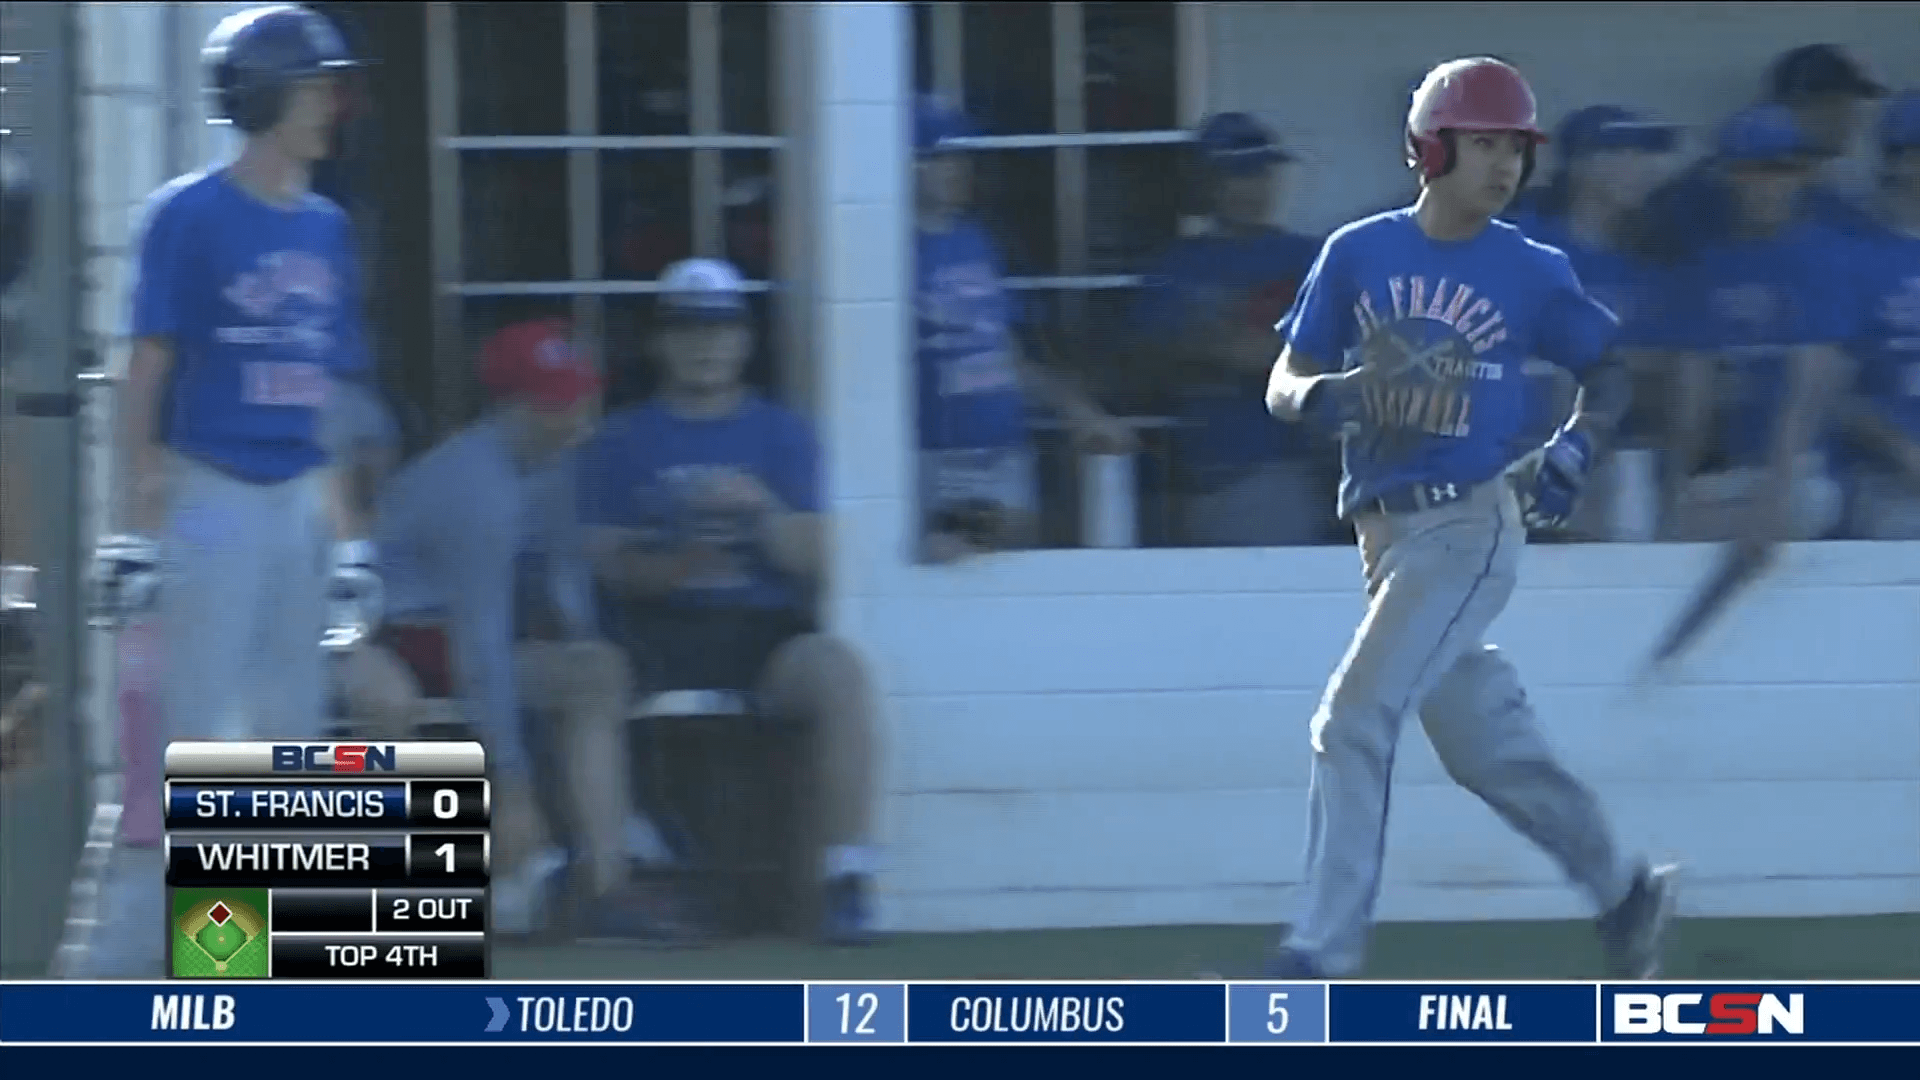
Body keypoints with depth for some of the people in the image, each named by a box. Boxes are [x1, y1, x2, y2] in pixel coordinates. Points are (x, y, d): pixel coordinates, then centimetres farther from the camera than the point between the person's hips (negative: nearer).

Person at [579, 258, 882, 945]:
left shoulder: (781, 435, 15)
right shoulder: (622, 442, 14)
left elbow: (812, 562, 4)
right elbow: (606, 564, 2)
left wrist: (763, 511, -16)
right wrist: (674, 566, -18)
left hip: (764, 626, 0)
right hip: (658, 632, 0)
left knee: (840, 674, -31)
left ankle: (846, 880, -29)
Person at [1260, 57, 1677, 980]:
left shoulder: (1531, 273, -1)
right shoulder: (1359, 254, 5)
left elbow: (1607, 372, 12)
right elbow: (1282, 386, 6)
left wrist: (1577, 445, -7)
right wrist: (1320, 397, -17)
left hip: (1470, 526, -4)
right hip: (1387, 534, 4)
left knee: (1353, 721, -16)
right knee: (1484, 746, 13)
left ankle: (1320, 955, -16)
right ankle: (1621, 887, 34)